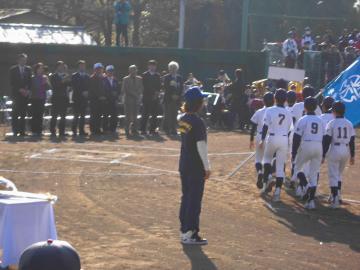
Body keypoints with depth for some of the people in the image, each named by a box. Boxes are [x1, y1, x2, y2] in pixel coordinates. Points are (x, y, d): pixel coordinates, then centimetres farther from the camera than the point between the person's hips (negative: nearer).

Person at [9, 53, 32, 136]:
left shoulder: (28, 69, 11)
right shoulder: (13, 69, 2)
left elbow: (30, 81, 10)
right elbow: (12, 82, -3)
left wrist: (28, 90, -6)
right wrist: (20, 89, -12)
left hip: (25, 94, 3)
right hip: (16, 94, -3)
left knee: (23, 114, 2)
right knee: (15, 114, -6)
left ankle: (22, 131, 4)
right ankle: (15, 131, -5)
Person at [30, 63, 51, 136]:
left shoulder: (45, 77, 5)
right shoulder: (32, 78, 4)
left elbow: (49, 88, 0)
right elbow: (30, 87, 7)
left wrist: (47, 82, -17)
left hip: (42, 98, 1)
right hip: (34, 98, 0)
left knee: (40, 115, 0)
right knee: (34, 115, -4)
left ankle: (39, 131, 4)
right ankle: (34, 130, -2)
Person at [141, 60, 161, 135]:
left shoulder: (157, 75, 13)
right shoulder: (145, 75, 4)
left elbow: (159, 86, 9)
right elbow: (145, 86, -4)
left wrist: (157, 93, -9)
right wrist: (153, 92, -10)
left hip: (155, 98, 3)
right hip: (147, 97, -3)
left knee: (154, 115, 0)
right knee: (145, 114, -4)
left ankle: (153, 130, 5)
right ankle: (143, 130, -1)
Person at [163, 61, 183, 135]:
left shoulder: (179, 78, 12)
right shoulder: (167, 77, 1)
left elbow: (181, 88, 8)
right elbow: (166, 87, -7)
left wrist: (177, 95, -7)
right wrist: (172, 95, -14)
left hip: (177, 98, 3)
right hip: (168, 99, -3)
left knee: (174, 115, 1)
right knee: (168, 115, -5)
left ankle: (173, 130, 3)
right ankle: (167, 130, -2)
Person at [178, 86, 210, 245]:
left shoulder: (183, 119, 5)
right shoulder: (198, 122, -20)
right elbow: (201, 147, -20)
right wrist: (207, 167, -13)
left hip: (184, 165, 8)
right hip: (196, 167, -8)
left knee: (186, 197, 16)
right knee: (194, 200, 0)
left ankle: (184, 231, 22)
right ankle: (190, 234, 4)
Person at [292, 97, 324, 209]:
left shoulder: (303, 120, -5)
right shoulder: (320, 121, 10)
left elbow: (297, 138, -8)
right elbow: (324, 138, 12)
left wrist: (293, 153, -3)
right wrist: (323, 155, 18)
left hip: (306, 146, -4)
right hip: (318, 148, 4)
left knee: (297, 167, 17)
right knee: (314, 174, 8)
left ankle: (305, 185, -11)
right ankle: (311, 201, 5)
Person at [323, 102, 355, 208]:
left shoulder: (332, 123, -8)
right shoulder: (349, 124, 4)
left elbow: (327, 140, -10)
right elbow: (352, 141, 7)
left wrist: (323, 155, -5)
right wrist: (352, 155, 14)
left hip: (334, 150, -5)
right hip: (346, 151, 5)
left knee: (333, 175, 0)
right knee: (339, 174, 22)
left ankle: (335, 199, -7)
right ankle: (337, 195, 28)